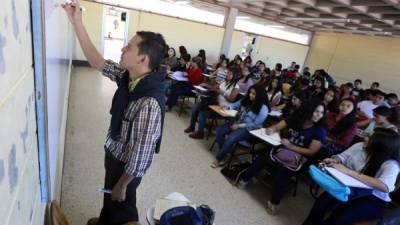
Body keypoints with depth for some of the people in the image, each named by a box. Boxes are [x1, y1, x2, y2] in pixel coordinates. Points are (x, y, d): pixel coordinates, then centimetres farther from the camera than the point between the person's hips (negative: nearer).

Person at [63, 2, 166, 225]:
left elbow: (140, 154, -30)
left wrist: (122, 184, -15)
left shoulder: (149, 104, -38)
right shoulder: (130, 76, -13)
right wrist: (77, 22, -3)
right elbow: (98, 63, 0)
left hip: (126, 165, -8)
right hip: (114, 153, 8)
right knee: (109, 196, 35)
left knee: (121, 206, 22)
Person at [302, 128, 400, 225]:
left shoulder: (391, 165, -21)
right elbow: (342, 157, 9)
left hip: (373, 199, -4)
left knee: (340, 216, -31)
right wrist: (334, 161, -17)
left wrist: (348, 171, -39)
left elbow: (385, 187, -38)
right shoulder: (360, 146, -6)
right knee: (323, 199, -25)